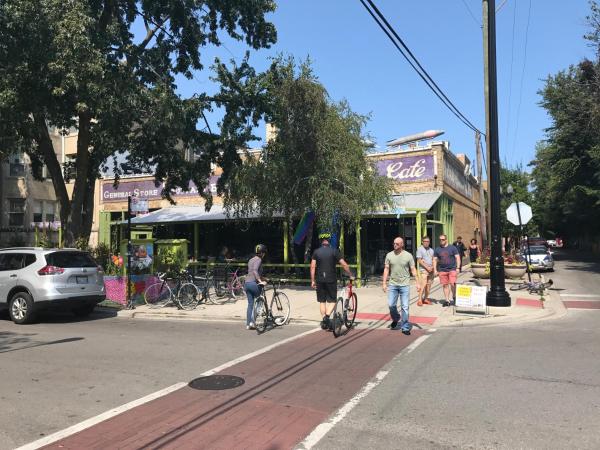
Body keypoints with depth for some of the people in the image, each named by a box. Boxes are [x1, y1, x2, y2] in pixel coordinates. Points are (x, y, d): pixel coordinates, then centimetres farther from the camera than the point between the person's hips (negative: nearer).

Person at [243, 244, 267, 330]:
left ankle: (248, 324, 10)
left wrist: (262, 278, 36)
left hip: (246, 283, 8)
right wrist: (260, 281, -28)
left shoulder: (251, 260, 20)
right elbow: (255, 270, -23)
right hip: (253, 283, -8)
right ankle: (252, 321, 0)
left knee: (250, 304, 11)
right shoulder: (258, 260, -7)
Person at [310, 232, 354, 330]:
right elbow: (344, 265, -6)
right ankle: (327, 316, -13)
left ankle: (324, 320, 13)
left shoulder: (316, 252, 2)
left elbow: (312, 266, -1)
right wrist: (351, 275, 4)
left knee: (322, 301, 12)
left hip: (320, 280, 2)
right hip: (331, 279, -2)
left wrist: (312, 281, 4)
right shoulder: (334, 251, -3)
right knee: (332, 300, 6)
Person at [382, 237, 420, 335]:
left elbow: (413, 270, 1)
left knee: (405, 307, 0)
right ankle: (395, 319, 31)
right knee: (391, 304, 1)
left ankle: (405, 327, 10)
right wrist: (384, 283, 0)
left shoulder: (408, 255, -2)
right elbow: (386, 269, 6)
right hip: (393, 284, 2)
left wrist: (417, 283, -4)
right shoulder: (389, 255, 3)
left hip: (405, 284, -2)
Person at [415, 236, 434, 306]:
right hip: (423, 269, -6)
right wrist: (427, 267, -13)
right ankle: (420, 300, -14)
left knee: (429, 285, 4)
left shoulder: (431, 250, 16)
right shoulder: (420, 249, -3)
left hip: (431, 270, 6)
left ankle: (425, 299, 13)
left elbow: (433, 260, 16)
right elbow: (419, 261, -9)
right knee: (423, 284, -16)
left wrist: (432, 267, -3)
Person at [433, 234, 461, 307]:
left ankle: (454, 297, 12)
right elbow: (435, 260, 11)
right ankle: (447, 300, 11)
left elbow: (457, 258, 3)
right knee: (445, 285, 4)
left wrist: (458, 267, -6)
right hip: (442, 270, 3)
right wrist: (435, 270, 4)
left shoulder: (452, 248, 3)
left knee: (452, 284, -12)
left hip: (452, 269, -3)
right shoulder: (437, 249, 9)